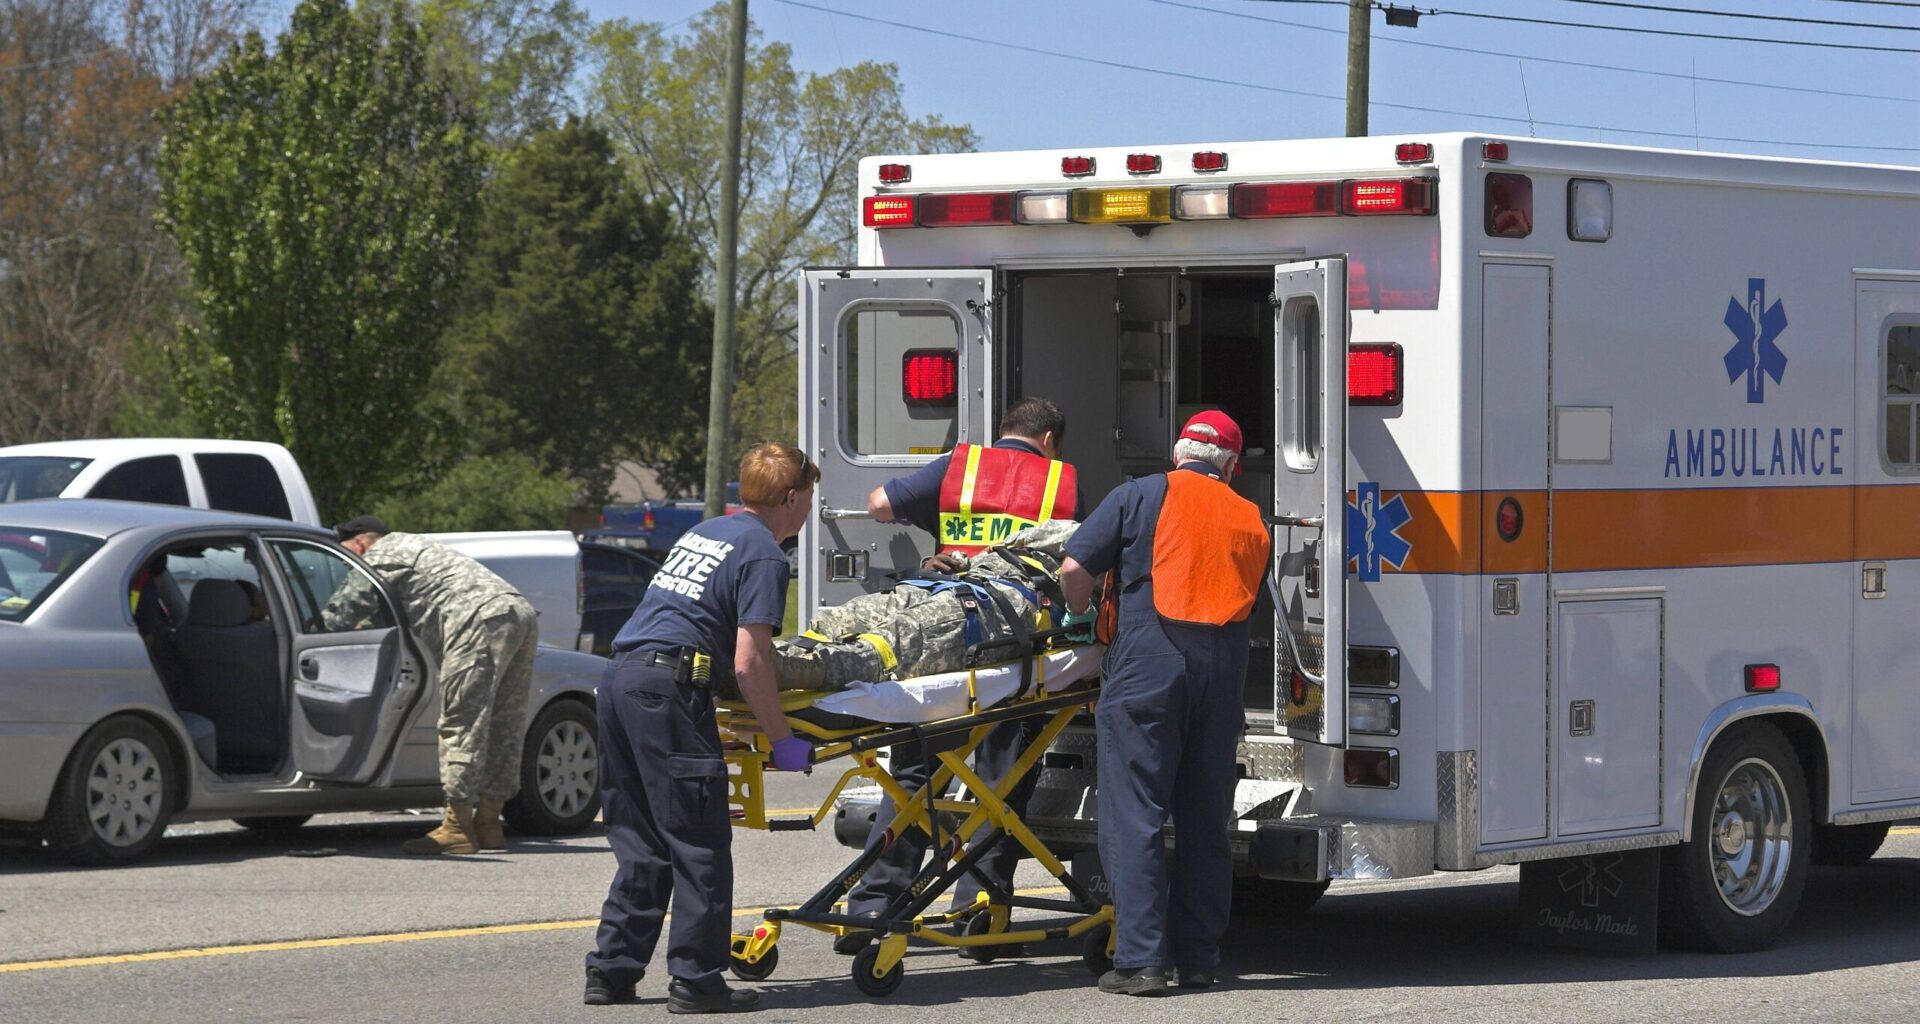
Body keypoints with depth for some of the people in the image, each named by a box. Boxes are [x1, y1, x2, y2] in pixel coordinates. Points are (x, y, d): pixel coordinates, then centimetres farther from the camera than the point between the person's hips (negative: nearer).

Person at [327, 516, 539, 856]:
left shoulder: (381, 555, 10)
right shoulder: (414, 547, 38)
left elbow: (340, 614, 8)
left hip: (482, 618, -9)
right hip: (522, 612, 9)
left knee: (462, 725, -9)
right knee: (502, 726, 11)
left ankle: (457, 828, -12)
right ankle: (488, 822, 16)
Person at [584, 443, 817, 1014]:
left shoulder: (705, 532, 23)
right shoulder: (763, 555, -4)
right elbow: (749, 664, -11)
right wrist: (782, 741, -4)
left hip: (621, 677, 9)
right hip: (668, 690, -9)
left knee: (640, 844, 13)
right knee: (699, 846, -2)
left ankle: (612, 972, 13)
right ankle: (696, 982, -2)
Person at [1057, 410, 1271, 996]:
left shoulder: (1141, 496, 6)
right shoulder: (1250, 519, 18)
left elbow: (1075, 569, 1)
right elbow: (1251, 602, 17)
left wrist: (1082, 620, 20)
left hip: (1147, 666, -4)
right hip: (1222, 677, 4)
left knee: (1134, 819, -3)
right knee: (1205, 821, 11)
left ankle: (1140, 959, -10)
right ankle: (1198, 959, 13)